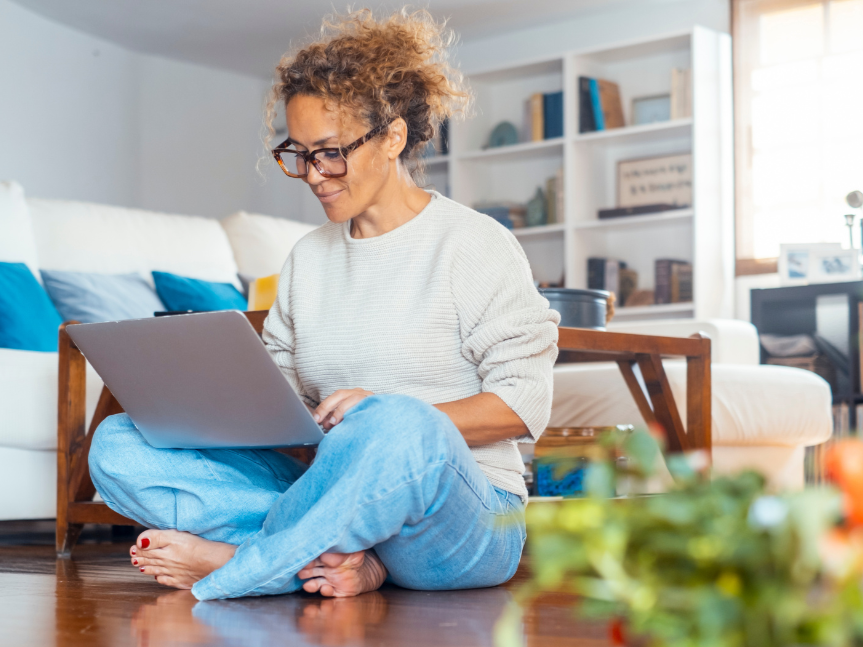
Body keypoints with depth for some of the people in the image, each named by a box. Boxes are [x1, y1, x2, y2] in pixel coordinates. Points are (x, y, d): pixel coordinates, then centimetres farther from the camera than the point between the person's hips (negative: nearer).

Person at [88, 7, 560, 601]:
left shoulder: (473, 245, 0)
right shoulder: (308, 258, 18)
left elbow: (525, 401, -6)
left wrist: (384, 419, -19)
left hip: (469, 514, -5)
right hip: (339, 499, 5)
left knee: (397, 427, -42)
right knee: (118, 444, -11)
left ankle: (227, 566, -20)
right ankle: (346, 555, -25)